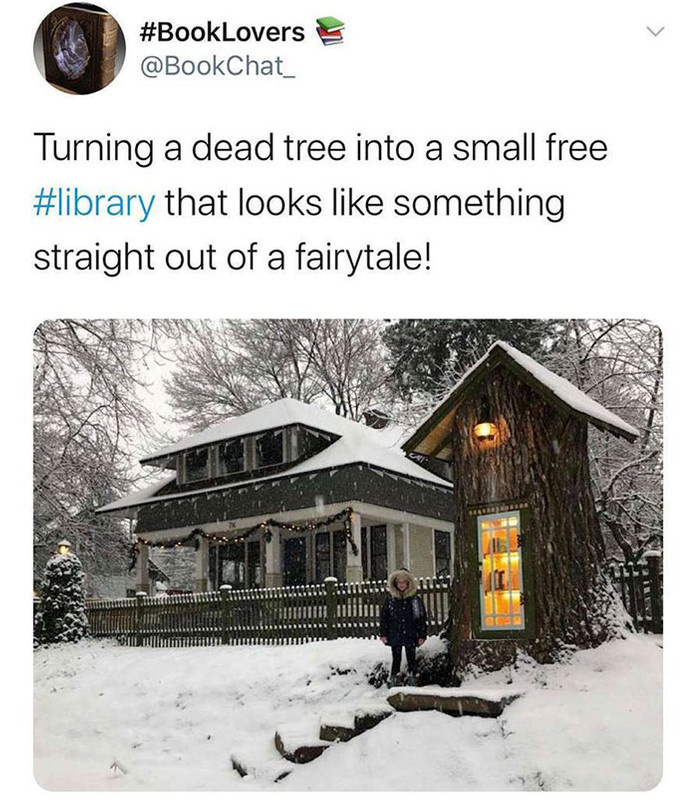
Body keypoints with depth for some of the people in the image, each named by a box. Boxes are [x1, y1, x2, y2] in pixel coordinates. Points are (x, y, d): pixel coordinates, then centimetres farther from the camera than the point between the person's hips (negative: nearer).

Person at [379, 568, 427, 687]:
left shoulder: (415, 599, 0)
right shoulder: (390, 599, 2)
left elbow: (422, 618, 1)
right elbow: (383, 616, 5)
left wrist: (422, 635, -2)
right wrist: (383, 634, 0)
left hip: (410, 635, 0)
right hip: (395, 636, 0)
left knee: (411, 658, 5)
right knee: (396, 658, 5)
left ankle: (412, 680, 13)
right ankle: (392, 680, 11)